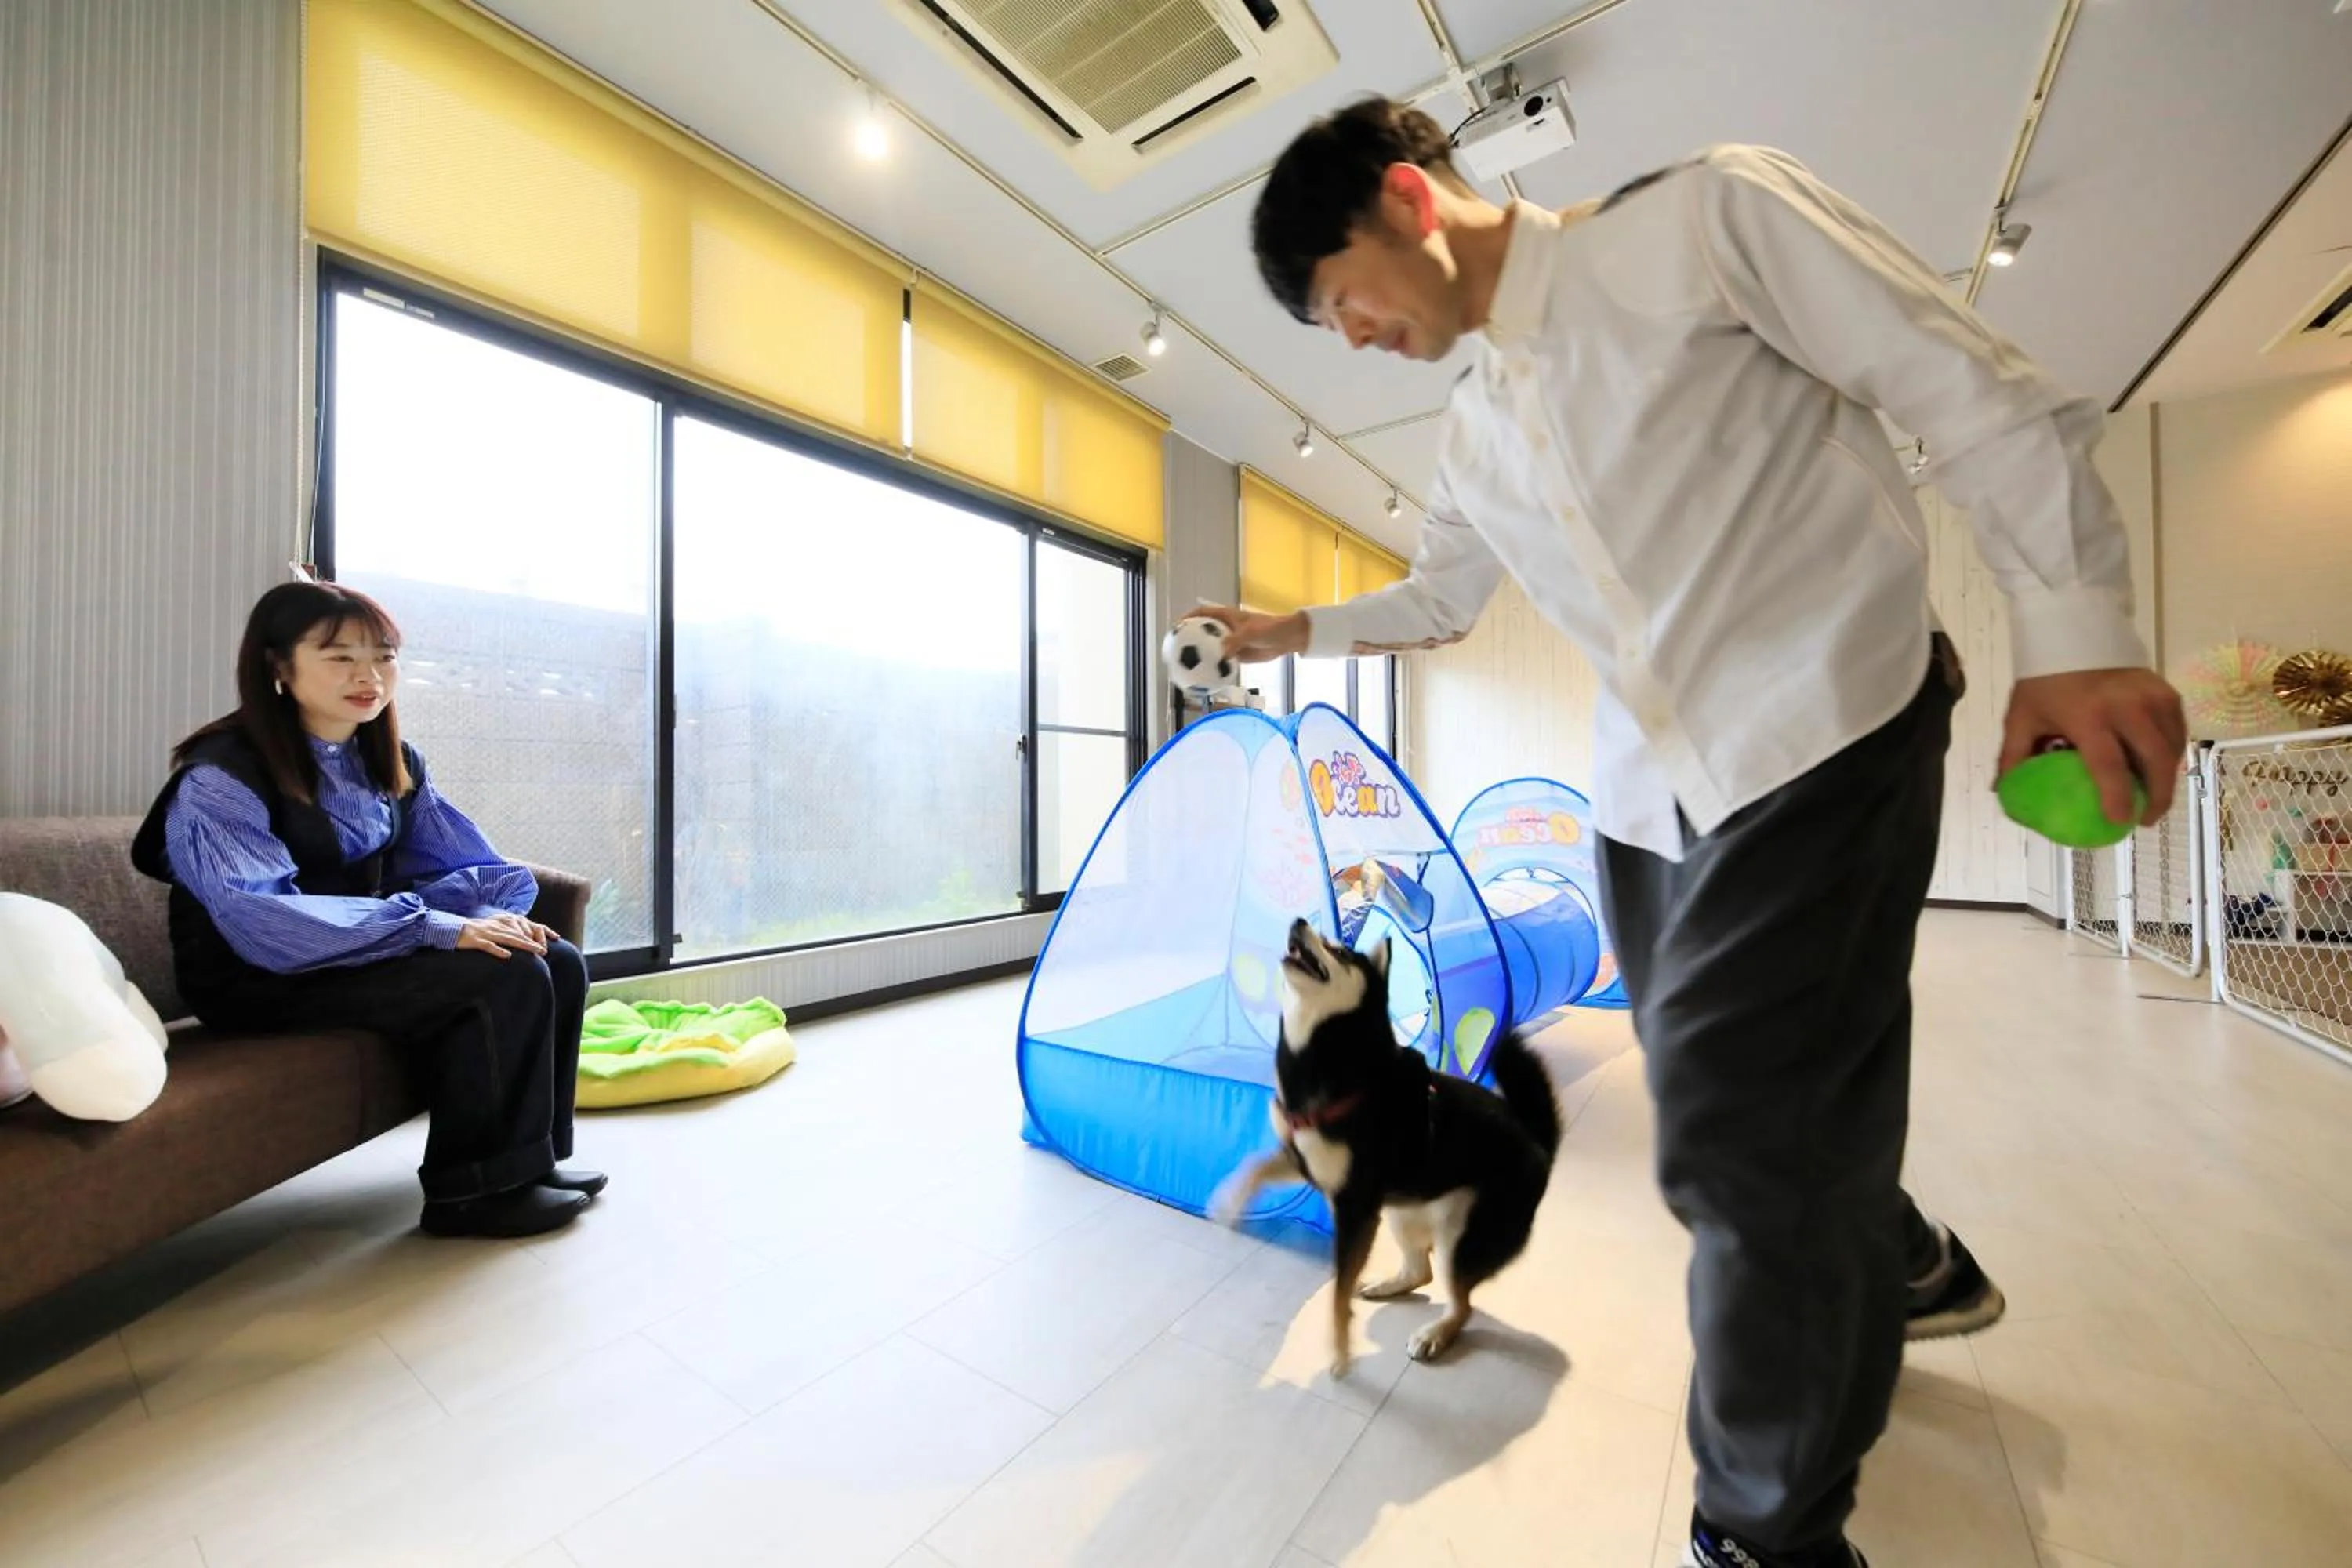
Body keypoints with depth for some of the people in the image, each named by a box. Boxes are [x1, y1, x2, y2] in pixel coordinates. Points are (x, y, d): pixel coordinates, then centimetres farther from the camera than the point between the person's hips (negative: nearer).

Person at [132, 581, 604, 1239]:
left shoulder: (392, 760, 6)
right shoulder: (220, 777, -16)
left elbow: (455, 861, 6)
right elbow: (265, 921, -28)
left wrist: (492, 915, -17)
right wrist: (438, 928, -35)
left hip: (367, 952, 7)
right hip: (264, 982, -7)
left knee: (561, 962, -12)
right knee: (507, 980, -27)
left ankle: (531, 1159, 2)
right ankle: (473, 1191, -11)